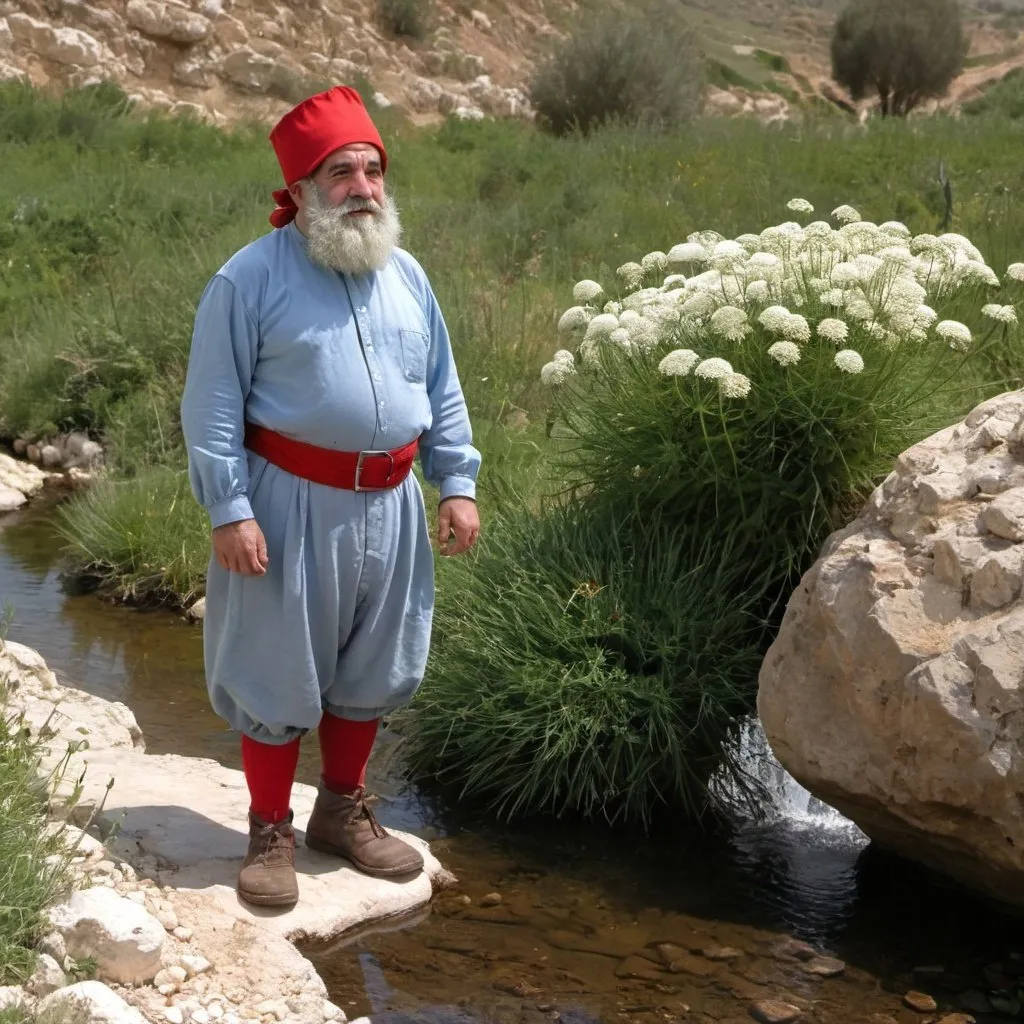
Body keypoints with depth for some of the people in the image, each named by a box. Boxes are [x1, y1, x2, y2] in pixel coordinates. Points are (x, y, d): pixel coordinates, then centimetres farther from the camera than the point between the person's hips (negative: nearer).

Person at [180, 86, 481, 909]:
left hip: (389, 504, 6)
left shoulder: (405, 275, 8)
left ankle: (343, 811, 33)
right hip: (293, 501, -6)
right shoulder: (252, 278, -9)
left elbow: (441, 390, 14)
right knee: (280, 672, 3)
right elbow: (213, 404, -10)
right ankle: (271, 832, 18)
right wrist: (229, 510, -16)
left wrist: (458, 484, 8)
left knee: (372, 669, 15)